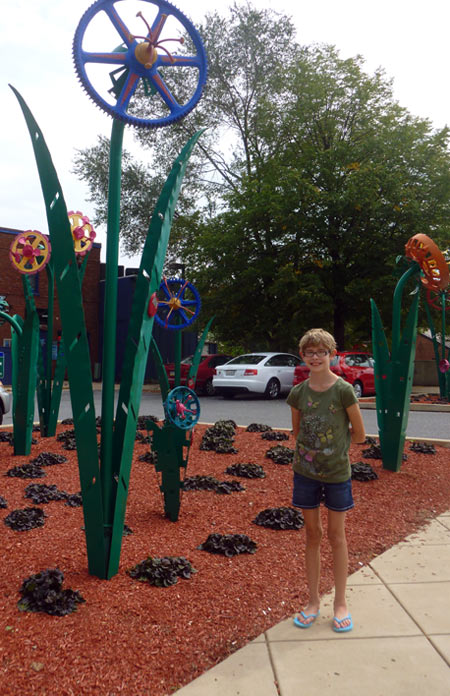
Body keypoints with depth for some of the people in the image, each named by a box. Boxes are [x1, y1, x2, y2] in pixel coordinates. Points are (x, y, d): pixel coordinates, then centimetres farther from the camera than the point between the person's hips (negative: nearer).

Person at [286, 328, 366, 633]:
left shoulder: (344, 390, -13)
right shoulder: (298, 393, -3)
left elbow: (359, 435, -5)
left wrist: (333, 443, 1)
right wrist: (321, 440, 0)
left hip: (337, 473, -2)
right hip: (306, 472, 3)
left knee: (336, 536, 10)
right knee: (312, 535, 13)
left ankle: (341, 602, 27)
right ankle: (314, 601, 28)